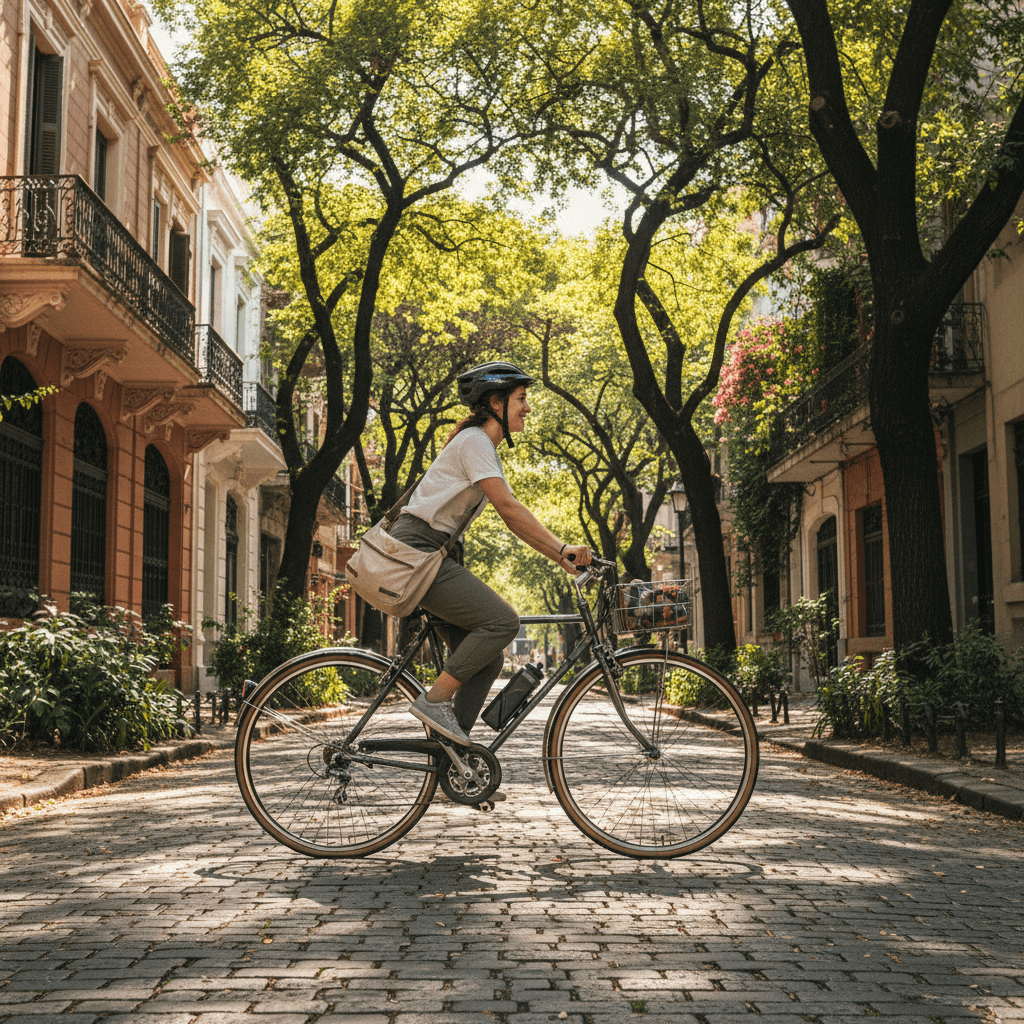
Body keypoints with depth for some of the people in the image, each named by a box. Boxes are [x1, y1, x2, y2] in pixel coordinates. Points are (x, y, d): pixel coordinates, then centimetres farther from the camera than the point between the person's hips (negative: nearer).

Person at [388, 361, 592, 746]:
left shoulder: (487, 448, 19)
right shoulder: (473, 441, -11)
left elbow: (512, 518, 15)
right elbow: (508, 508, -21)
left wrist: (559, 556, 5)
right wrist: (562, 548, -24)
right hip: (417, 550, -10)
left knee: (487, 657, 3)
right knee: (503, 620, -21)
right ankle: (434, 700, -13)